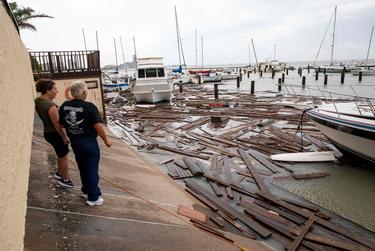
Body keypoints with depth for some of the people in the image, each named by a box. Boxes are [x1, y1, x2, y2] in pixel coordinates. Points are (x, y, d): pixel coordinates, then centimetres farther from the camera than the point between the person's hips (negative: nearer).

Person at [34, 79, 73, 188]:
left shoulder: (37, 101, -3)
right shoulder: (50, 105, -29)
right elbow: (57, 124, -24)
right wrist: (65, 137, -15)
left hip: (47, 132, 9)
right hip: (55, 134, -9)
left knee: (62, 154, 27)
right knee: (63, 157, 10)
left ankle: (59, 173, 44)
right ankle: (65, 180, 26)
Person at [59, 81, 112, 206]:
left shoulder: (64, 106, -3)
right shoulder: (89, 107, -20)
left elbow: (62, 125, 5)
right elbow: (98, 126, -19)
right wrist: (106, 140, -8)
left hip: (74, 142, 6)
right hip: (89, 142, -6)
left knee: (82, 168, 22)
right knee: (92, 169, 6)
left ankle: (86, 191, 38)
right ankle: (93, 197, 16)